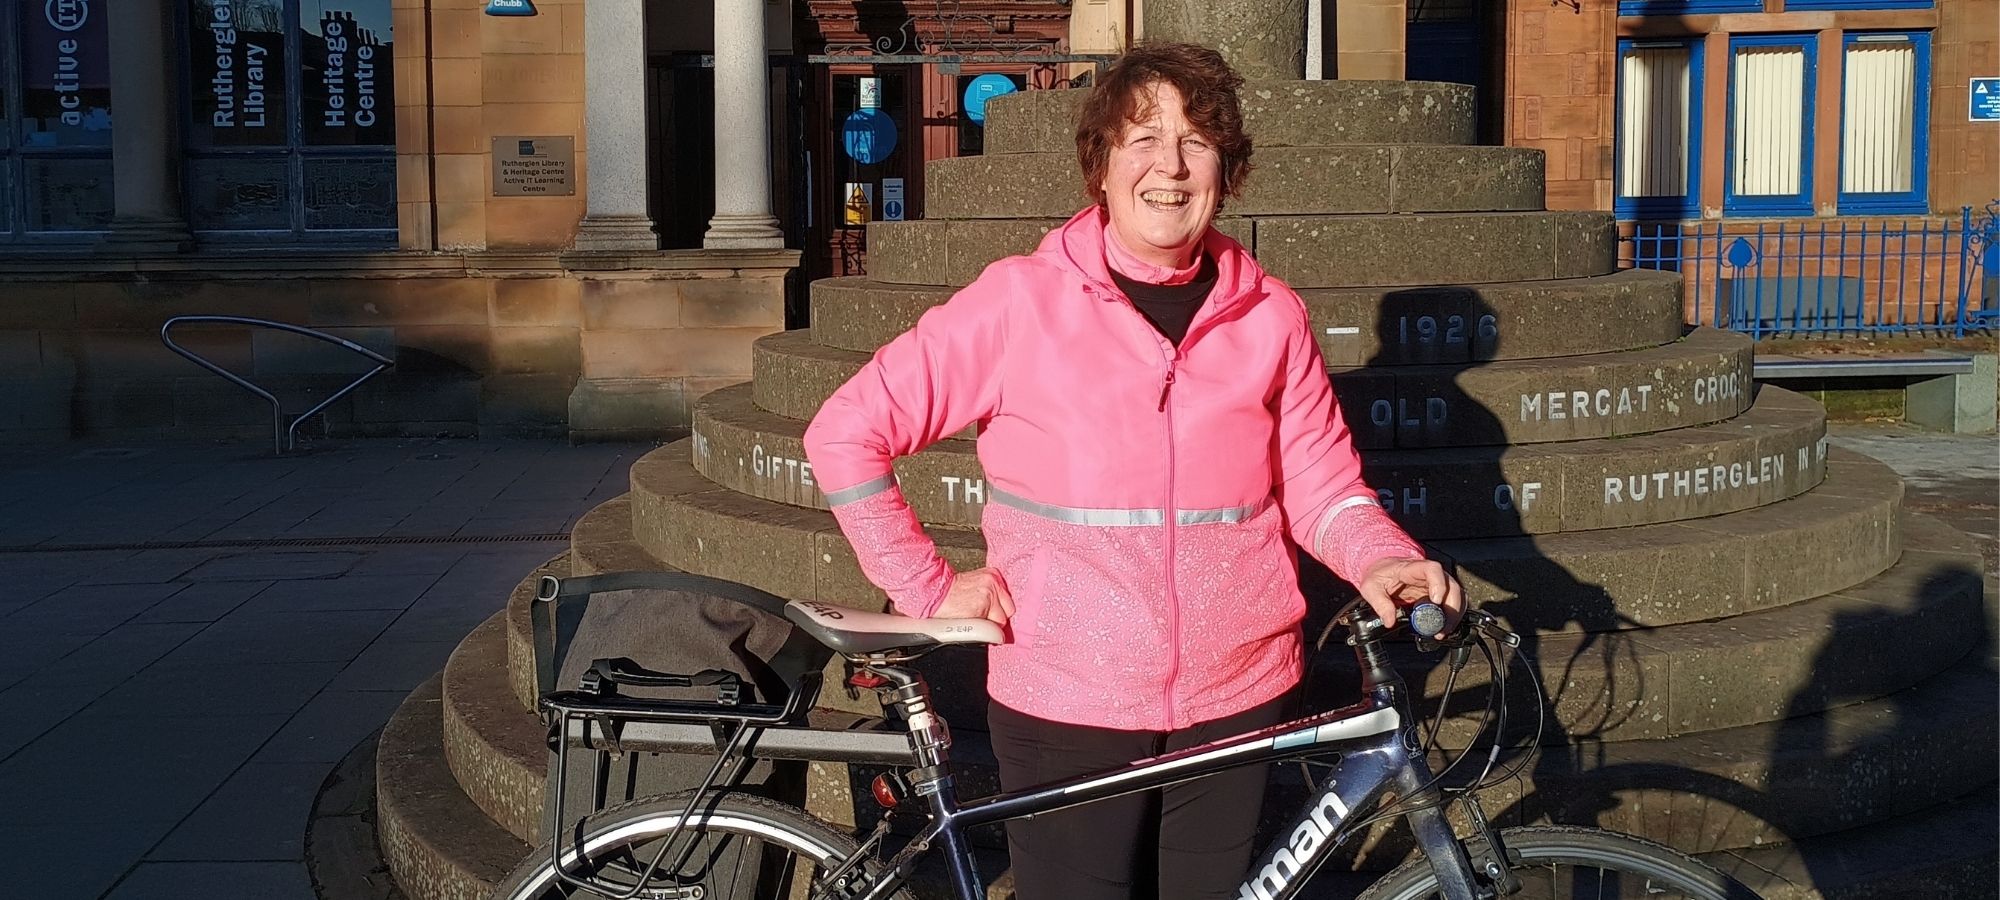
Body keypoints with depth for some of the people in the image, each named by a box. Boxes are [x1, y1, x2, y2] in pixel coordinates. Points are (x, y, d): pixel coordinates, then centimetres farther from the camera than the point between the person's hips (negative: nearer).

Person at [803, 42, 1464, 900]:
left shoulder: (1270, 317, -1)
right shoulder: (1020, 301, -9)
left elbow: (1322, 482, 5)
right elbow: (845, 433, -6)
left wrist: (1382, 560, -14)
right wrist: (927, 587, -8)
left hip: (1236, 699, 3)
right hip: (1064, 703, -2)